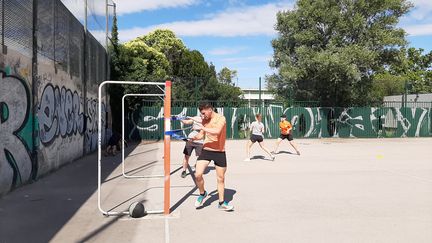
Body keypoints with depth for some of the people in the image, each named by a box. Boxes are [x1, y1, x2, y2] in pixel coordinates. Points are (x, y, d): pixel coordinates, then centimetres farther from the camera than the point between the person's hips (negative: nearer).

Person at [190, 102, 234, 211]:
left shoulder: (221, 118, -13)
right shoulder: (204, 120, 5)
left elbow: (217, 131, -31)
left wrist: (203, 128, -27)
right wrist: (193, 138, -6)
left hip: (219, 152, -3)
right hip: (206, 150, 3)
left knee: (221, 178, 9)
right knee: (198, 174, -10)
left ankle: (222, 203, 26)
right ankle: (202, 193, 19)